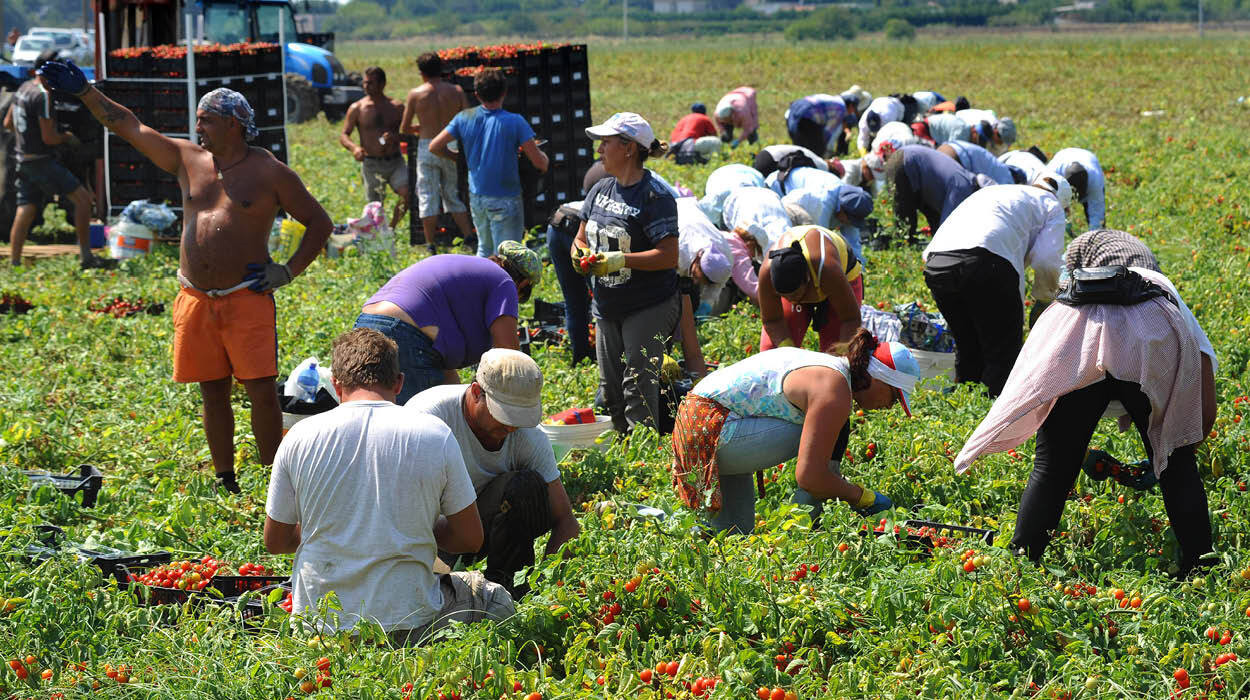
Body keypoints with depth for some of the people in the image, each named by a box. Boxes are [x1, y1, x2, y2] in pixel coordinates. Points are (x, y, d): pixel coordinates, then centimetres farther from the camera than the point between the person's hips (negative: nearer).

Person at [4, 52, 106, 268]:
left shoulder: (24, 88, 11)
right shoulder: (43, 96, -17)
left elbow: (8, 123, 21)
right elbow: (49, 137, -20)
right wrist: (67, 137, -2)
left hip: (23, 159, 9)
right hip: (41, 160, -9)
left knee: (26, 210, 9)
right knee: (83, 198, -7)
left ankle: (14, 263, 7)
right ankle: (85, 256, -8)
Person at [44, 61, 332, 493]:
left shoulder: (270, 172, -1)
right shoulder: (187, 159, 11)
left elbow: (319, 223, 4)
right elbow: (127, 126, 14)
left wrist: (288, 272, -4)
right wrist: (84, 92, 8)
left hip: (247, 299, -4)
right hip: (195, 301, 4)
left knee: (261, 391, -9)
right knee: (213, 392, 9)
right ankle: (226, 484, 18)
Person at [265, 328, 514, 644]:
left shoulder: (299, 437, -4)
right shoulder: (435, 434, -8)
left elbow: (275, 541, 6)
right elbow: (469, 539, 0)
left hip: (319, 620, 4)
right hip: (408, 623, -4)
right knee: (497, 600, 23)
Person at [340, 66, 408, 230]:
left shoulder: (396, 107, 5)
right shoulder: (357, 108, 1)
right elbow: (343, 135, 2)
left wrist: (395, 137, -15)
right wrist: (354, 147, -20)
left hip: (395, 162, 1)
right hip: (372, 165, -1)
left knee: (408, 193, -19)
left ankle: (391, 227, 0)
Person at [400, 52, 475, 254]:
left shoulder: (415, 94, -4)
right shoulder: (456, 91, 1)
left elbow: (404, 128, 2)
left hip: (427, 149, -3)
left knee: (428, 198, 3)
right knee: (452, 196, 17)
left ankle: (431, 245, 2)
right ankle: (469, 236, 13)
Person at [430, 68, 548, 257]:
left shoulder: (464, 118, -3)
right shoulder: (515, 122, -16)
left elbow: (434, 147, 0)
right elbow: (539, 163, -17)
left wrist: (456, 157, 17)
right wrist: (543, 155, 7)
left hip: (476, 197, 5)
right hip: (505, 200, -5)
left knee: (485, 248, 23)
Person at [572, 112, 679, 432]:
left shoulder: (655, 196, -15)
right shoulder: (600, 190, 9)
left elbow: (669, 255, -21)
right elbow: (581, 239, 18)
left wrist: (621, 260, -28)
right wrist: (579, 253, -6)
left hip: (648, 309, -8)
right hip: (607, 309, 8)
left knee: (639, 389, -10)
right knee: (610, 391, 13)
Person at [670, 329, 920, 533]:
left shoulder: (830, 366, 15)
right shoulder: (835, 391, -17)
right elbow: (809, 477, -21)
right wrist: (863, 496, -8)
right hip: (715, 433, -10)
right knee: (835, 432, -8)